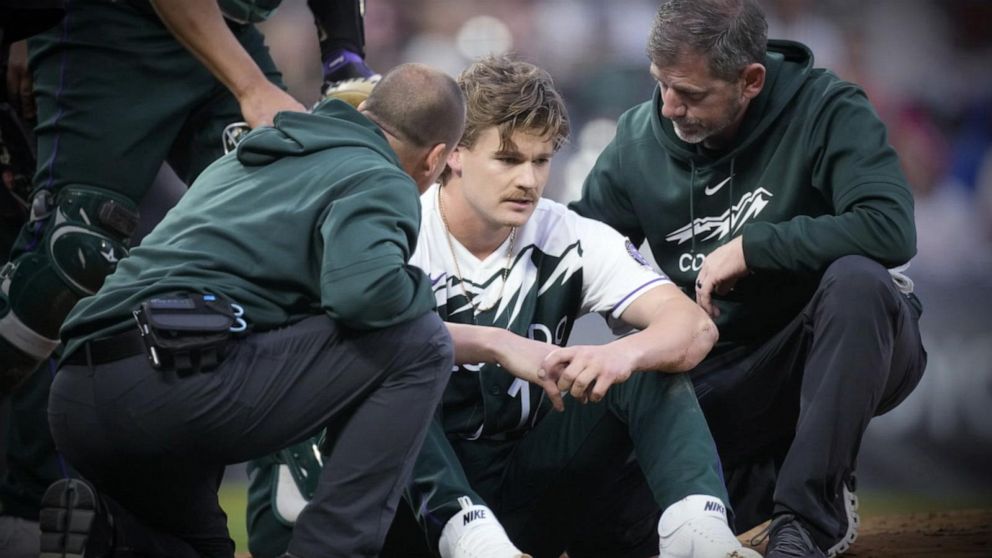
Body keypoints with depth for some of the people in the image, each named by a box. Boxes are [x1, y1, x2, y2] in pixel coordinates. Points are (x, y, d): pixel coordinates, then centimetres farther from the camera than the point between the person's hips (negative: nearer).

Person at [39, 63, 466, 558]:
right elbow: (365, 292, -15)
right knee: (420, 344, 4)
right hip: (184, 383, -8)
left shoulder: (238, 162, 31)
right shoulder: (381, 182, 5)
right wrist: (419, 289, 7)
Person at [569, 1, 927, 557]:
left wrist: (748, 247, -27)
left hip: (849, 346, -3)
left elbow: (890, 228, -31)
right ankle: (774, 477, 10)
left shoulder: (827, 110, -16)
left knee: (856, 277, -38)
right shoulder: (640, 140, -2)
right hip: (724, 374, 4)